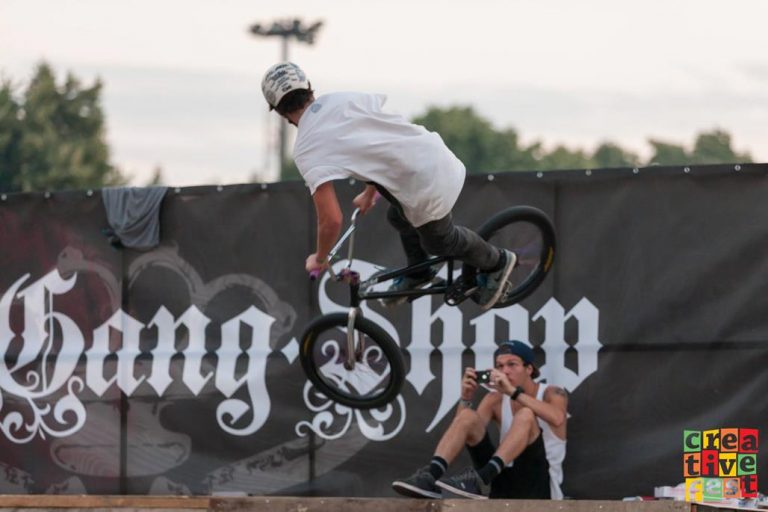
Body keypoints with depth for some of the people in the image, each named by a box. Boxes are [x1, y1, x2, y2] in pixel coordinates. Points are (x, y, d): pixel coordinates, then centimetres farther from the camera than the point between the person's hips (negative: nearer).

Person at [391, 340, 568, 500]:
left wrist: (513, 392, -28)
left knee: (525, 415, -27)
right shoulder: (496, 400, 12)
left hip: (538, 488, -4)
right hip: (503, 486, 4)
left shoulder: (552, 394, 0)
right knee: (468, 416, -11)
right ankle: (431, 475, -32)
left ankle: (480, 479, -44)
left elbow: (557, 418, -25)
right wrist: (466, 399, -14)